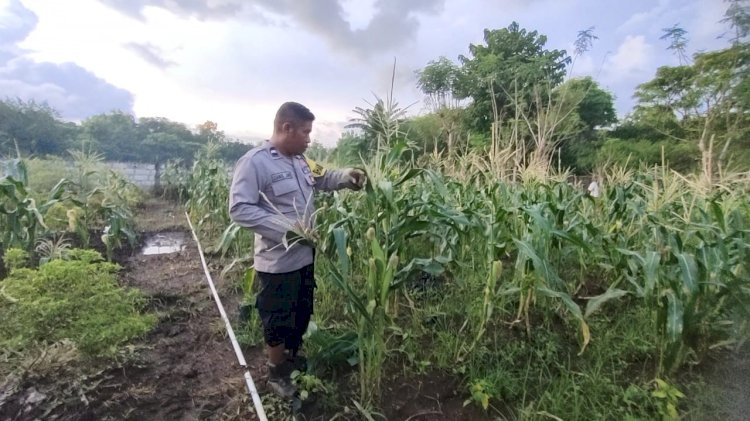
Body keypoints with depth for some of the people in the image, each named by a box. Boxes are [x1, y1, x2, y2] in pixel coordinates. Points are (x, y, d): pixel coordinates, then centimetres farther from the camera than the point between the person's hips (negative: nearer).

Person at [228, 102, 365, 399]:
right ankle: (276, 373, 35)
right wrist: (286, 228, -27)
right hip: (277, 262, -8)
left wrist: (346, 176, 4)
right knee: (278, 320, 11)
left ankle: (292, 356, 48)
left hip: (305, 255, 8)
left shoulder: (299, 160, 7)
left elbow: (320, 179, 23)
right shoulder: (254, 162, -19)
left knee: (302, 313, 24)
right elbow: (239, 209, -23)